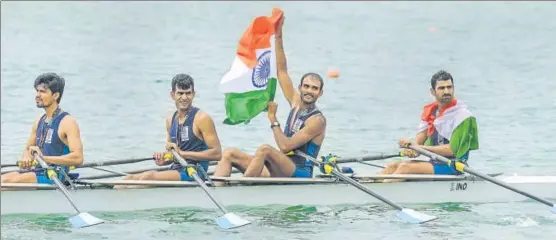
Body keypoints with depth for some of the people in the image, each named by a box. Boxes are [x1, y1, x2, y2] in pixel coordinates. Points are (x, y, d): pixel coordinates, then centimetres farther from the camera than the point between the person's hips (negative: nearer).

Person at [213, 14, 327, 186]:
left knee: (265, 149, -36)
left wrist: (273, 119, -7)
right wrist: (278, 36, 8)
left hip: (299, 174, -9)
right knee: (229, 154, -5)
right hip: (277, 172, 9)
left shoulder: (317, 120, -10)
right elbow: (281, 71, 14)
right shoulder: (296, 102, 14)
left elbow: (285, 146, -17)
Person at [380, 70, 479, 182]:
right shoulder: (429, 112, 11)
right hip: (434, 162, 7)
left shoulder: (463, 116, -10)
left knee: (405, 167, -24)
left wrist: (420, 147, -16)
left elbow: (452, 150, -17)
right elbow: (418, 141, 6)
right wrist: (412, 149, -19)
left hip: (452, 168, -7)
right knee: (393, 166, -7)